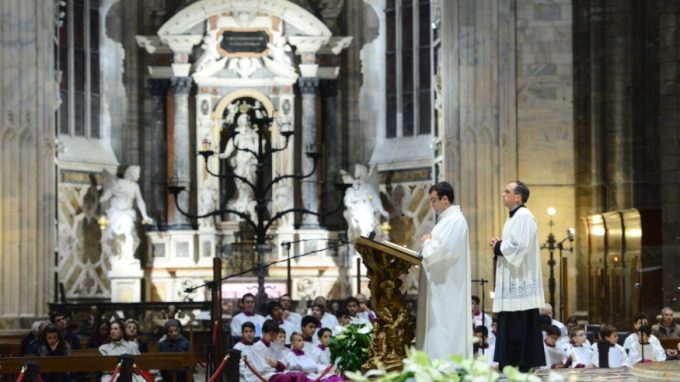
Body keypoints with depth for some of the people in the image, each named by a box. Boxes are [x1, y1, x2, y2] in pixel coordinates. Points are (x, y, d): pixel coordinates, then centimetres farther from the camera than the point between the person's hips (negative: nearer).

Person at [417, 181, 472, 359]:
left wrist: (427, 242, -7)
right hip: (440, 285, 10)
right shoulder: (446, 219, 18)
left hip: (447, 286, -10)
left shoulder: (455, 221, -14)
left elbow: (443, 249, -24)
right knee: (438, 327, 9)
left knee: (446, 327, -10)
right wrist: (429, 242, 4)